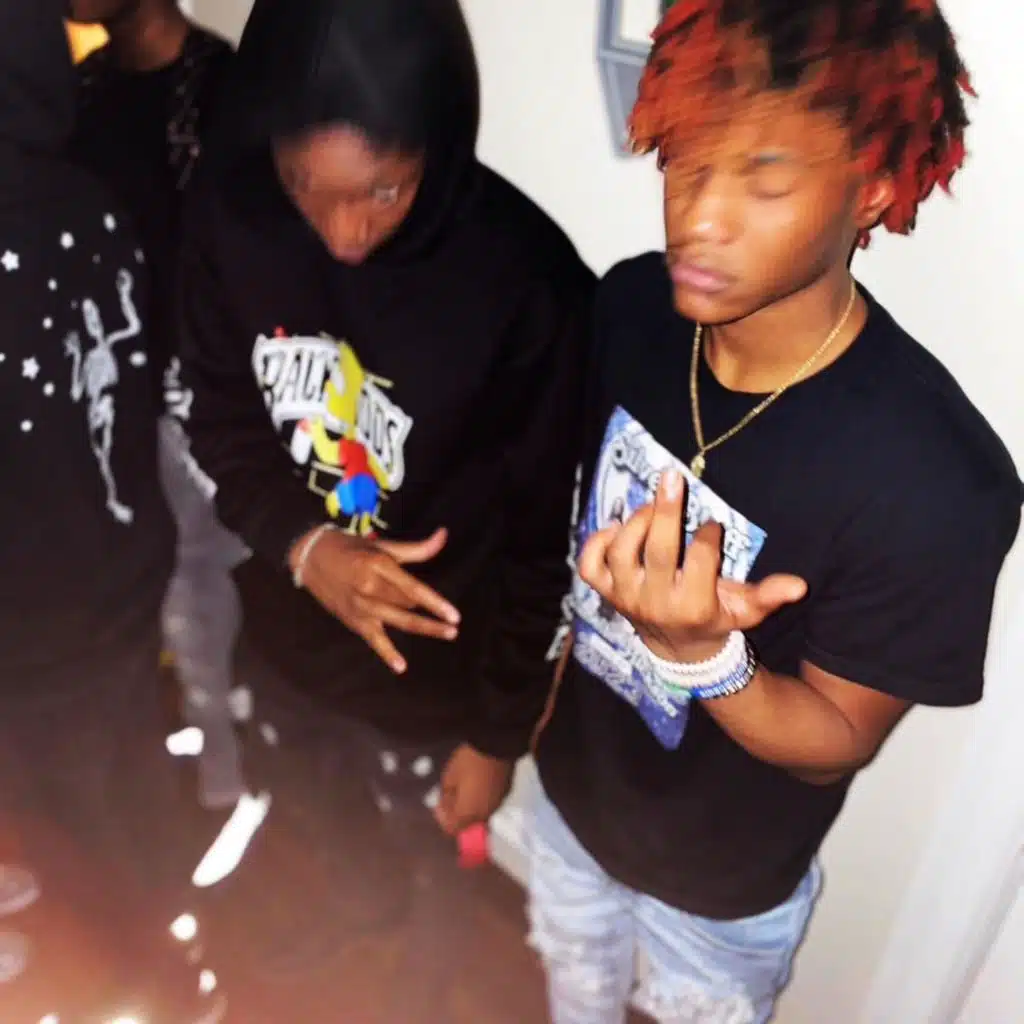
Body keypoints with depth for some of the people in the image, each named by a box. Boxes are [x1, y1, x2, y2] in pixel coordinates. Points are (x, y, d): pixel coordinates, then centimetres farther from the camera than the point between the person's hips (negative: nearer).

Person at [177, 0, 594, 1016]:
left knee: (429, 844, 27)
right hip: (286, 619, 4)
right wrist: (303, 546, -26)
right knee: (303, 802, 33)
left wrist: (501, 729, -9)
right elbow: (222, 424, -6)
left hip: (437, 659, -3)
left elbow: (542, 536, -18)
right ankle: (346, 895, 71)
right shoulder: (229, 218, -19)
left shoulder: (527, 282, -29)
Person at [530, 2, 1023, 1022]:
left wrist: (700, 652, -42)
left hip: (723, 872, -3)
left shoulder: (931, 479, -36)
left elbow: (837, 740, -23)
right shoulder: (630, 305, -21)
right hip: (573, 776, 4)